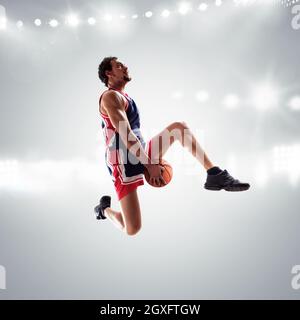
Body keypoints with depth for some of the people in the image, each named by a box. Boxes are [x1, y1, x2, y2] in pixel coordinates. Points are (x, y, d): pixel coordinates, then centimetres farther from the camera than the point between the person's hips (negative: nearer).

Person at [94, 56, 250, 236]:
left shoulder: (124, 98, 21)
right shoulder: (111, 96, -10)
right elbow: (126, 135, -22)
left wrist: (153, 159, 19)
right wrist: (150, 164, -24)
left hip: (141, 157, 9)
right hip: (124, 163, -9)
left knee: (179, 127, 3)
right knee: (132, 230, -13)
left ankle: (215, 174, -5)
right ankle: (105, 208, 20)